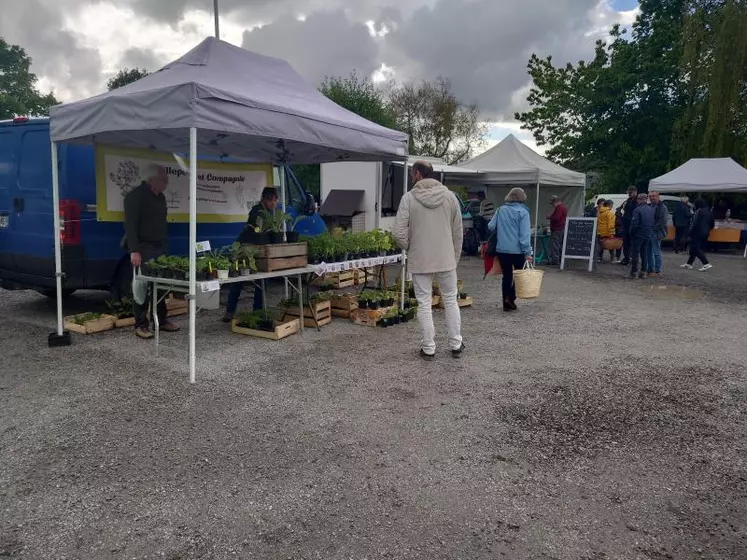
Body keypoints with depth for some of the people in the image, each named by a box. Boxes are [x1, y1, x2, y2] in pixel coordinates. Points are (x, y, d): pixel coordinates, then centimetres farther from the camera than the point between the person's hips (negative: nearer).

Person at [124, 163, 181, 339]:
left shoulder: (160, 197, 16)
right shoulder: (135, 196, -9)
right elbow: (130, 225, -16)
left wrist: (165, 246, 17)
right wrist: (134, 251, -23)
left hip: (159, 248, 8)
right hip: (143, 249, -8)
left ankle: (161, 320, 19)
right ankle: (141, 325, 3)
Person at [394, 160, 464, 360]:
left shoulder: (409, 198, -9)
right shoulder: (450, 196, 0)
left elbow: (399, 232, -12)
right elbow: (457, 232, 4)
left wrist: (408, 248, 7)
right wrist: (455, 258, 14)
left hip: (420, 261, -2)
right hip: (446, 259, 2)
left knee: (424, 304, 7)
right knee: (450, 301, 14)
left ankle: (428, 348, 14)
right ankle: (456, 345, 22)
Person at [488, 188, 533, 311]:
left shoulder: (501, 210, 5)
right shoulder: (523, 212, -7)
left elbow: (491, 227, 5)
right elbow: (525, 234, -13)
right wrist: (528, 252, -14)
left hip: (502, 249, 4)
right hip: (517, 250, -3)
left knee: (507, 276, 12)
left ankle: (507, 303, 14)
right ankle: (511, 297, -6)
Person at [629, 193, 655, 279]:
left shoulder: (637, 210, -16)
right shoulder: (652, 209, 4)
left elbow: (634, 223, -18)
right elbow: (654, 222, 6)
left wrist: (631, 232, -4)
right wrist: (651, 231, 15)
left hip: (638, 235, -6)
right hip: (648, 235, 6)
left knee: (635, 253, 1)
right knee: (645, 254, 12)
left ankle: (634, 271, 2)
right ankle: (643, 272, 15)